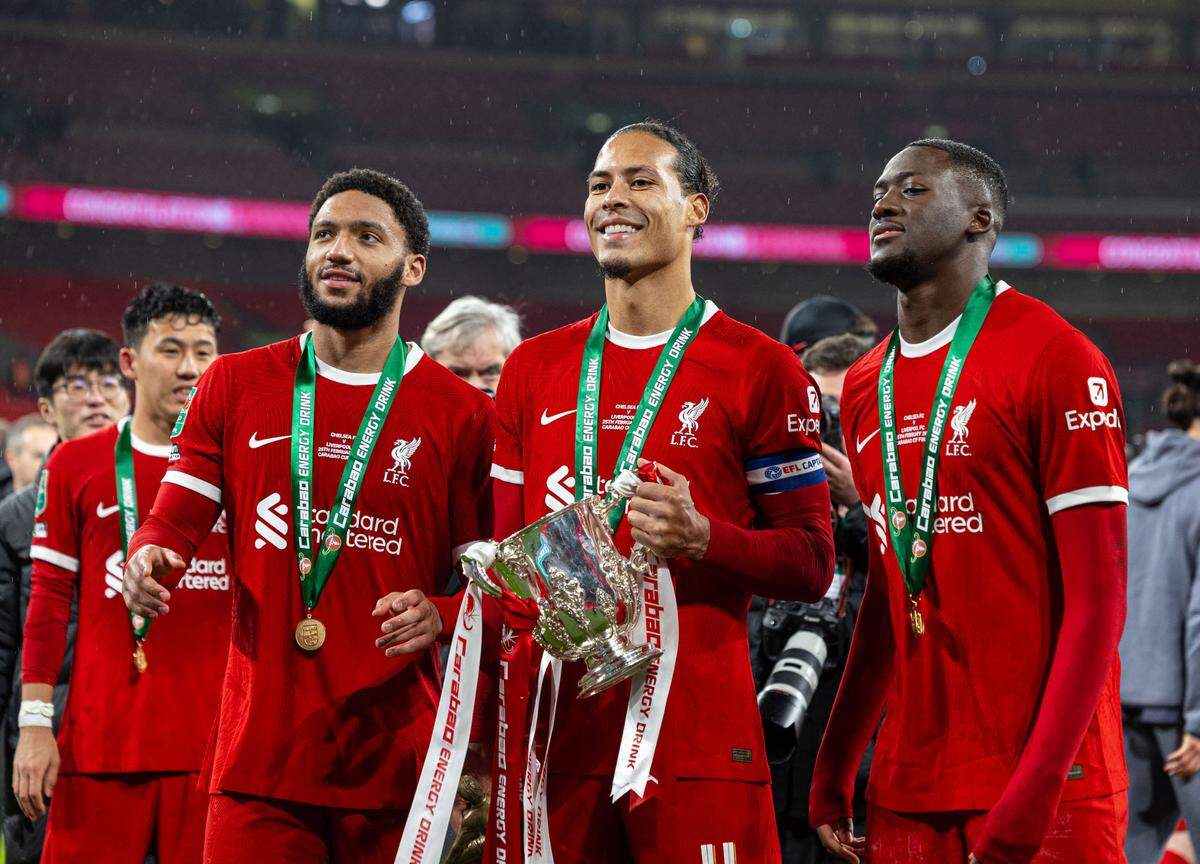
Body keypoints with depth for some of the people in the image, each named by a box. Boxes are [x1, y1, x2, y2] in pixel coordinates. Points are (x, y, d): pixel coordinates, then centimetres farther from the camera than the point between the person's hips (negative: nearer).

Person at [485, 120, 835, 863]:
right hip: (549, 734, 4)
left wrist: (701, 538, -17)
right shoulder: (534, 369, 15)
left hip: (697, 737, -4)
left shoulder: (759, 370, 1)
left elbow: (812, 565, 1)